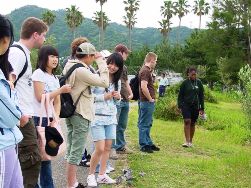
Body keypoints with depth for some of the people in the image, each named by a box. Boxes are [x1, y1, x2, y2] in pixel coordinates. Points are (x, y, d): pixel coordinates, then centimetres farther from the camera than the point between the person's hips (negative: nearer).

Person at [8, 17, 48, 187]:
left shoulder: (23, 52, 15)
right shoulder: (18, 53, -14)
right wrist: (19, 115, -20)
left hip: (24, 116, 10)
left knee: (31, 160, 16)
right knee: (32, 160, -6)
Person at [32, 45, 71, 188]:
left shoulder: (55, 78, 16)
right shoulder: (38, 73, -6)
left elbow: (57, 102, 12)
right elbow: (40, 98, -13)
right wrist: (61, 90, -13)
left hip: (50, 119, 7)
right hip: (38, 119, -7)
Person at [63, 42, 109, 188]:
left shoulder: (70, 67, 8)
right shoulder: (81, 71, -20)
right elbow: (104, 82, -19)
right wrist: (101, 62, -11)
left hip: (71, 112, 10)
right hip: (81, 115, -10)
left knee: (72, 150, 14)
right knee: (76, 152, -3)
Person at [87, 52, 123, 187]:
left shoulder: (117, 81, 11)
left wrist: (118, 97, -1)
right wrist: (104, 97, -17)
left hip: (111, 117, 7)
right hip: (97, 117, -6)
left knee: (107, 148, 8)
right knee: (100, 149, -6)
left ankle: (102, 175, 21)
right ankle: (91, 175, 13)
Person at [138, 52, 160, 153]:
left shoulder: (147, 70, 15)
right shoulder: (145, 71, -17)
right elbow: (143, 87, -26)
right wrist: (150, 99, -17)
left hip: (148, 102, 11)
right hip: (147, 102, -11)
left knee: (148, 124, 17)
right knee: (144, 124, -2)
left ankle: (148, 143, 26)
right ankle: (144, 145, 5)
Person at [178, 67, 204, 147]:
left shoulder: (199, 83, 5)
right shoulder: (185, 83, -1)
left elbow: (201, 96, 9)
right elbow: (180, 95, 2)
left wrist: (202, 108, 6)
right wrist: (179, 106, -4)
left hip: (195, 106, 2)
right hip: (186, 105, -2)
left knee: (192, 123, 7)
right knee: (187, 121, -15)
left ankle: (191, 141, 18)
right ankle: (187, 141, -12)